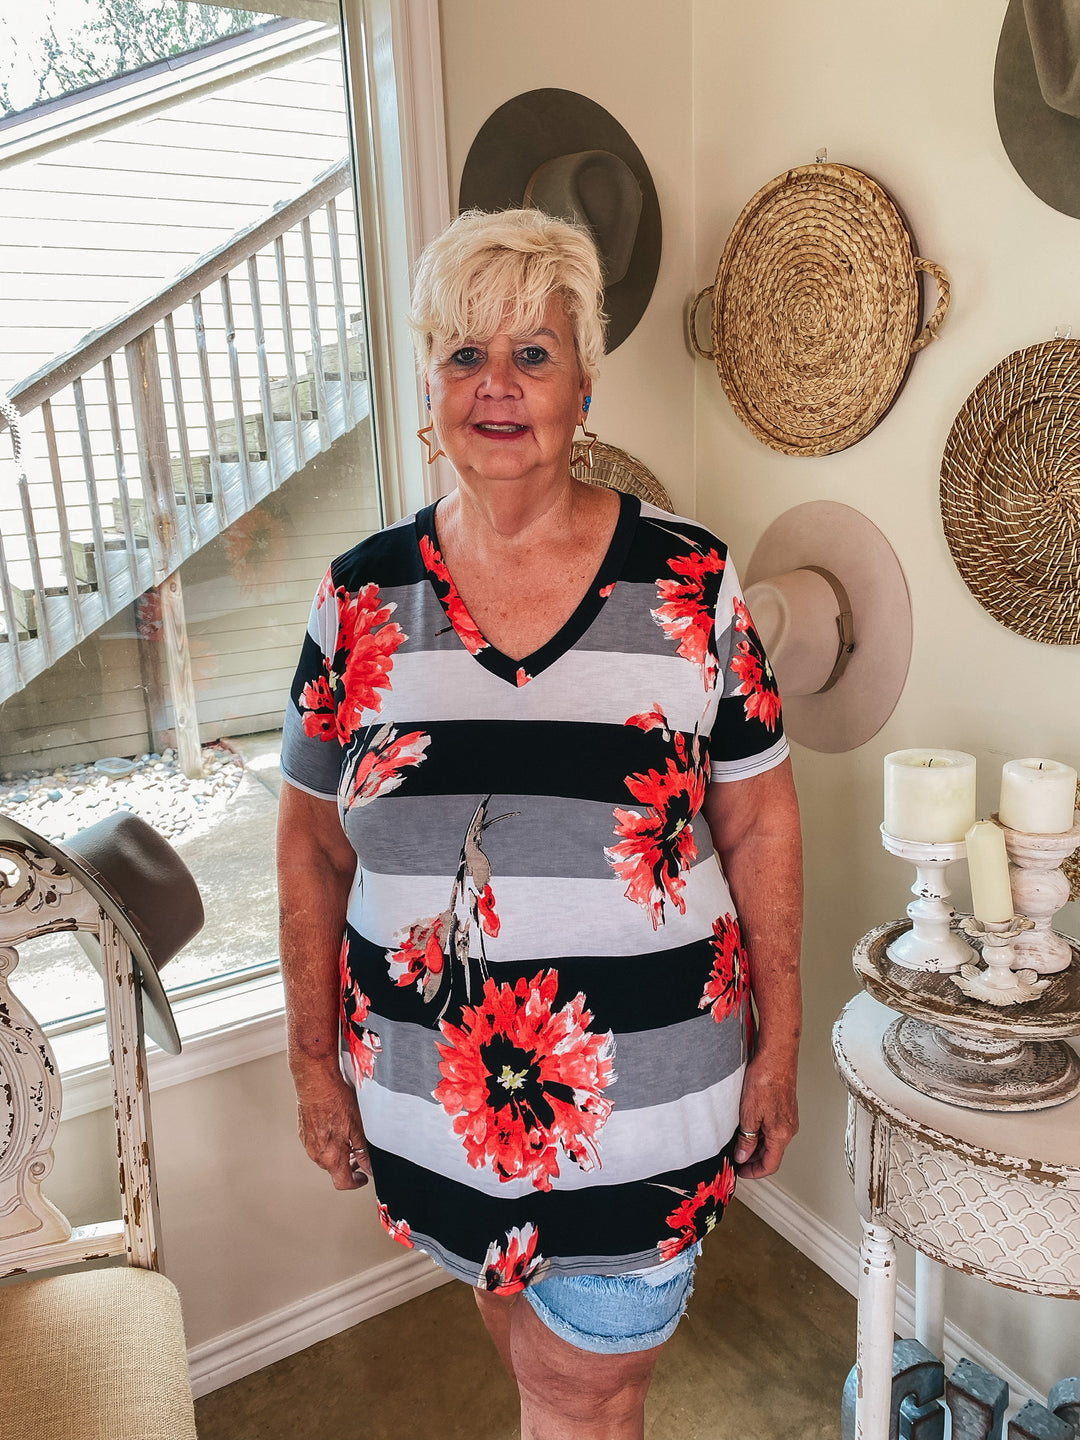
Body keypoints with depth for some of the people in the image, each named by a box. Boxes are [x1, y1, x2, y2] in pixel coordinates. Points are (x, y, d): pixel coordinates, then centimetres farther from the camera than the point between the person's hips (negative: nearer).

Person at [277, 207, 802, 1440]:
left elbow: (759, 822, -3)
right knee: (509, 1306, 28)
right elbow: (314, 844, 2)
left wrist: (778, 1045, 0)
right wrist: (314, 1061, 4)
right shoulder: (362, 598, -5)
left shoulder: (689, 582, -10)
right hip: (430, 1094, 3)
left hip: (643, 1096, -2)